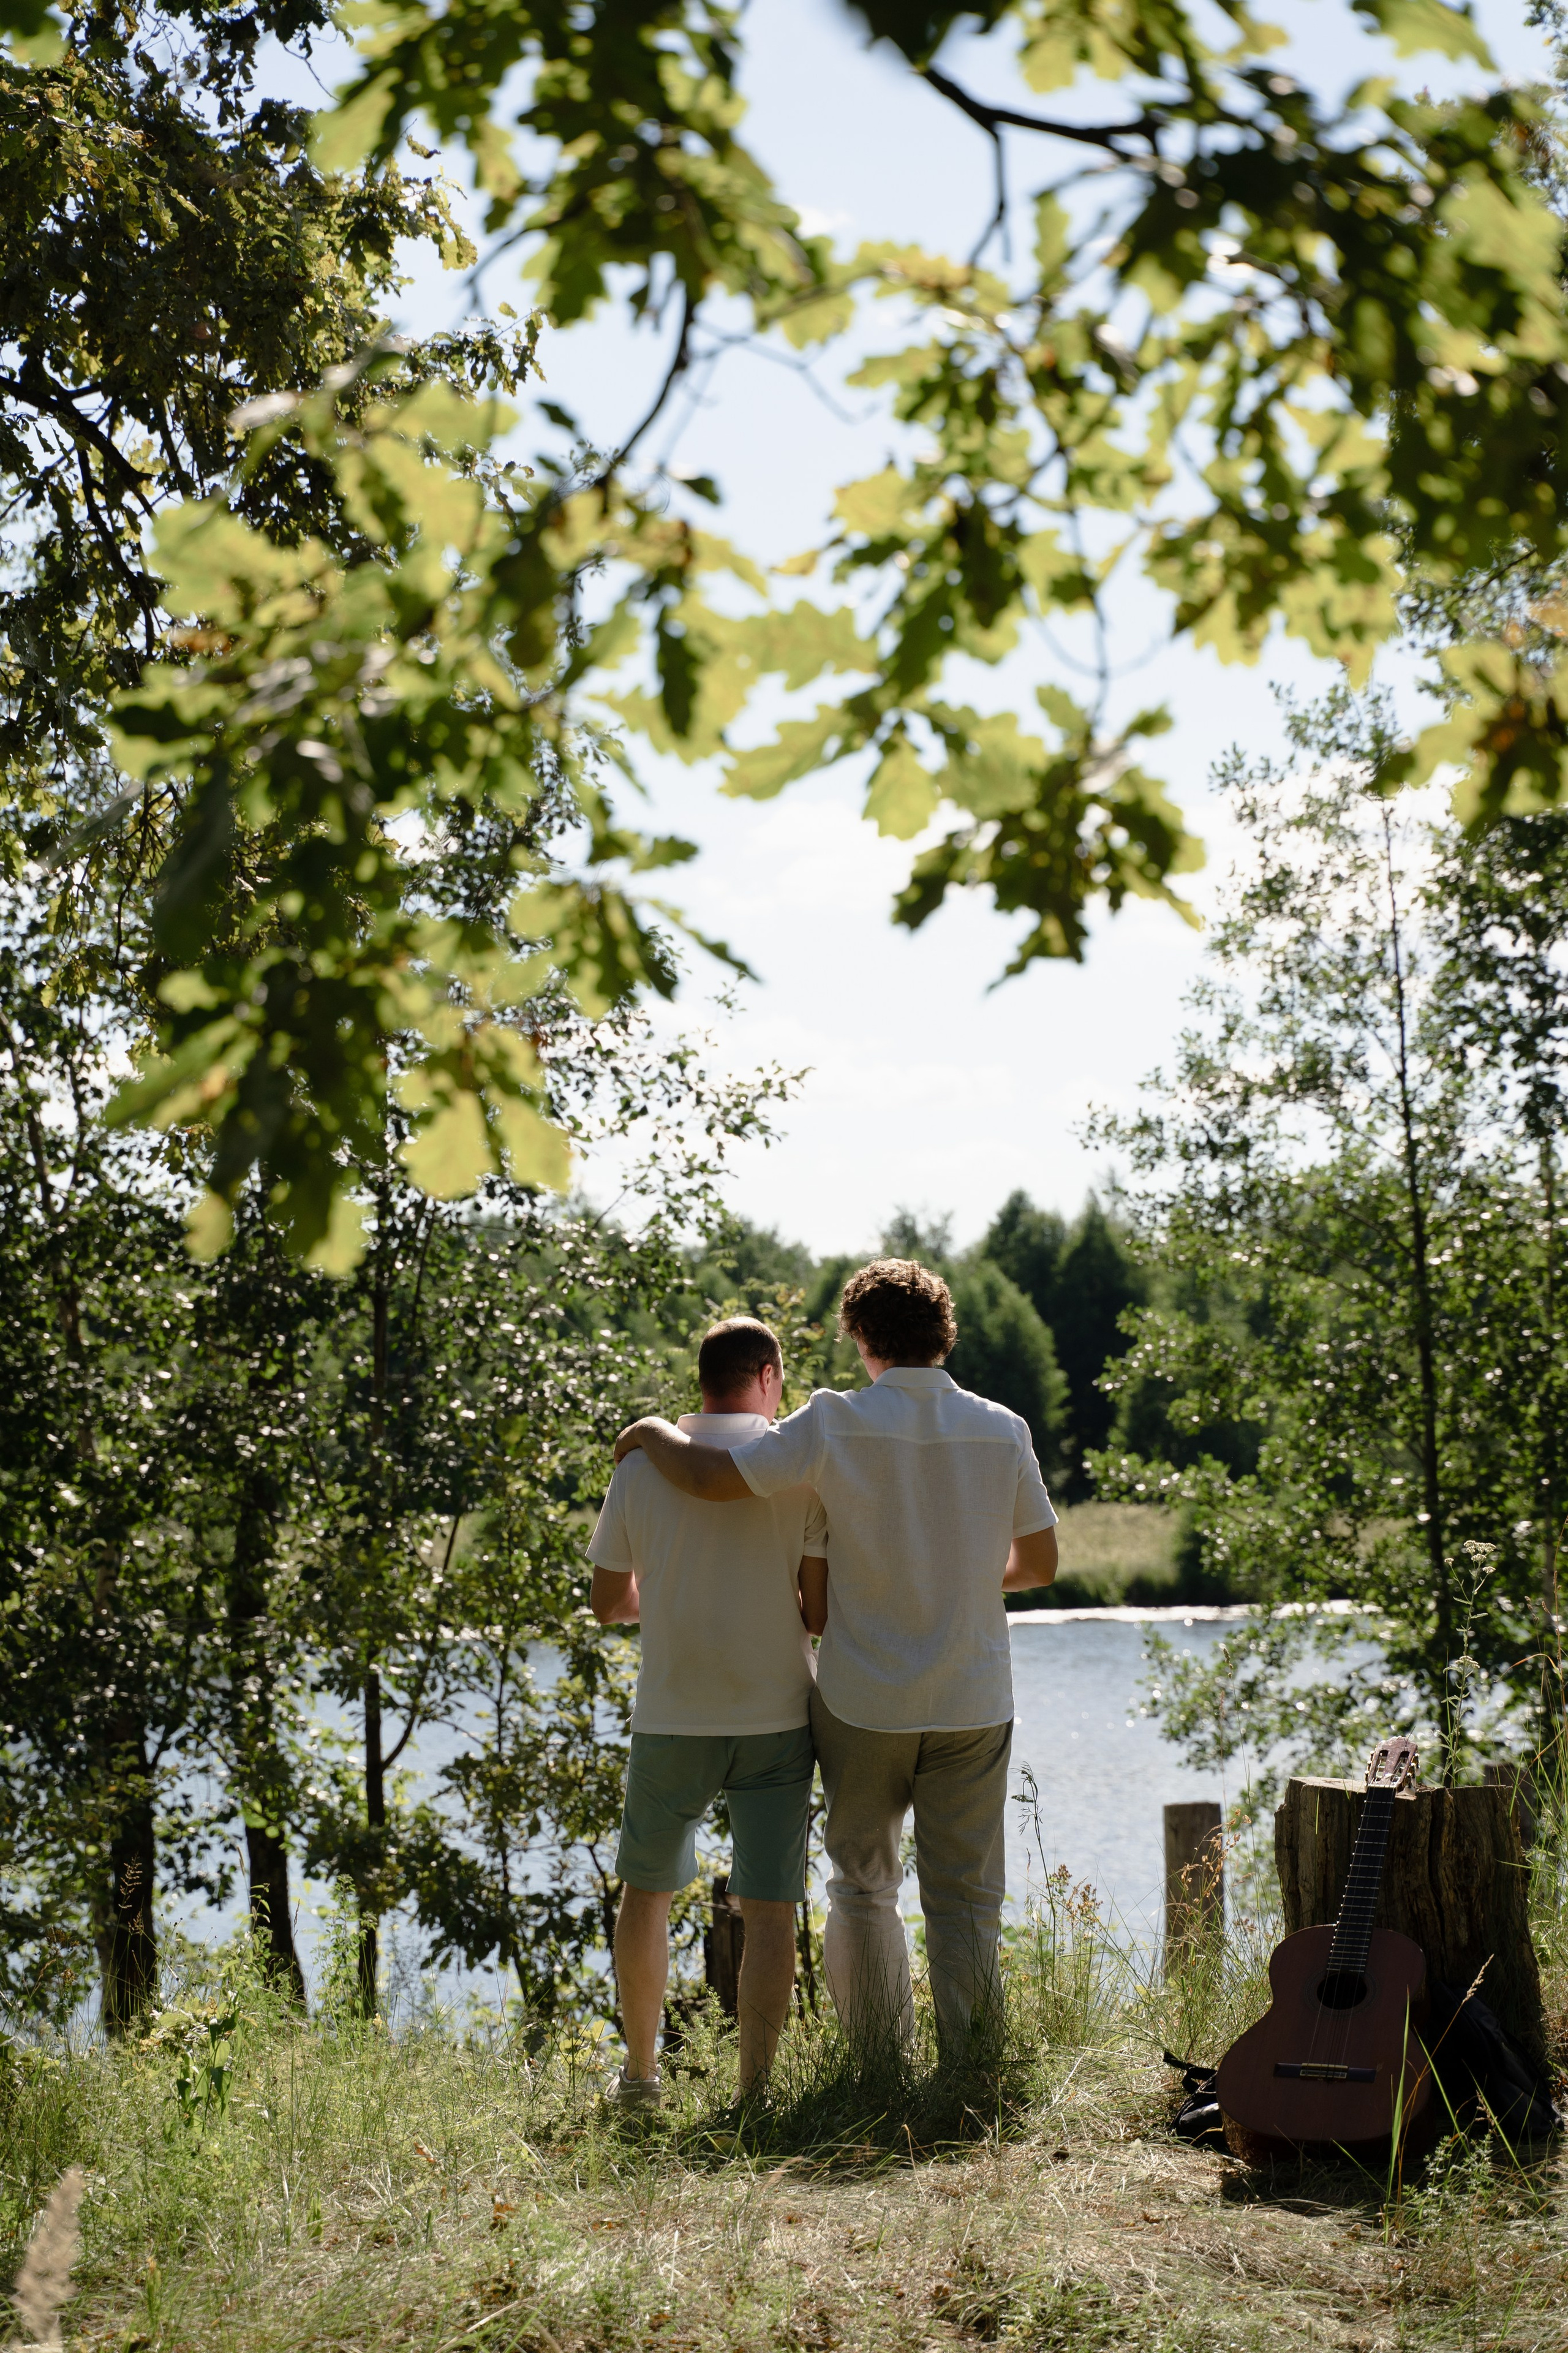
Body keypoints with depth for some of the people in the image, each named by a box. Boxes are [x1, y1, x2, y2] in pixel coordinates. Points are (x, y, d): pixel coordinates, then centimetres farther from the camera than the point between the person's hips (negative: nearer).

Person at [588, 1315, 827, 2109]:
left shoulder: (642, 1463, 1)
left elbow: (608, 1603, 7)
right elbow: (824, 1607, -7)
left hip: (671, 1720, 2)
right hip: (777, 1715, -1)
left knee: (647, 1888, 19)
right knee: (769, 1908, 3)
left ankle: (640, 2072, 27)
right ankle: (752, 2094, 2)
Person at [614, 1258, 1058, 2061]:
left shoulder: (836, 1424, -12)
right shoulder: (1002, 1431, -2)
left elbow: (711, 1477, -17)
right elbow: (1039, 1563, 6)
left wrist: (650, 1433, 3)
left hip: (862, 1700, -1)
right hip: (973, 1702, 1)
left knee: (863, 1886, 16)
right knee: (965, 1898, 7)